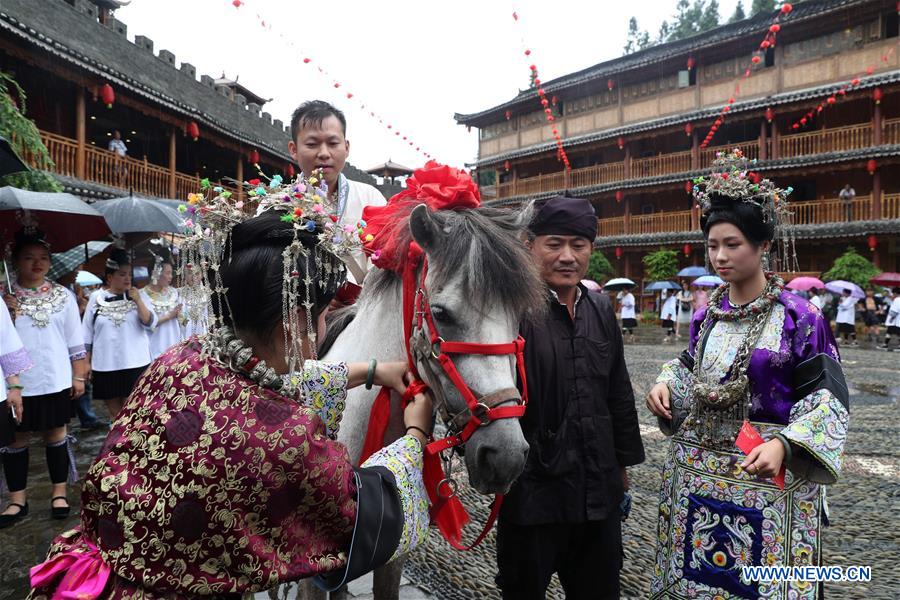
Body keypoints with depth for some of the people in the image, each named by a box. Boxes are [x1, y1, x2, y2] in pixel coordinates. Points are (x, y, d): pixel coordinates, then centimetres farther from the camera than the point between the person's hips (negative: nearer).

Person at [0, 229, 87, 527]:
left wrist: (79, 376, 2)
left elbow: (76, 341, 5)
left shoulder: (63, 296, 3)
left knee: (56, 435, 10)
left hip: (55, 381, 0)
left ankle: (59, 493, 21)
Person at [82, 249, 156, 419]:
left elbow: (150, 323, -7)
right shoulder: (96, 298, 3)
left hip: (135, 364, -1)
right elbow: (87, 335, 7)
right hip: (105, 366, 1)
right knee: (114, 413, 12)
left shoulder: (137, 296, 3)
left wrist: (138, 301, -16)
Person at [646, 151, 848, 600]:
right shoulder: (706, 315, 4)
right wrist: (666, 384, -4)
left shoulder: (798, 318, -11)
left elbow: (829, 397, -11)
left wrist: (783, 444, -26)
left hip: (766, 476, -4)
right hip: (696, 470, 5)